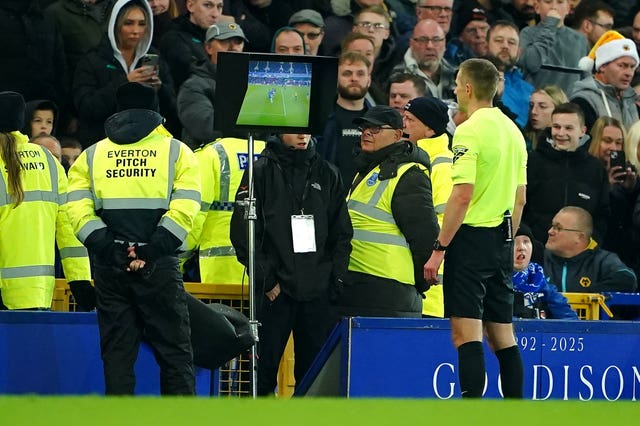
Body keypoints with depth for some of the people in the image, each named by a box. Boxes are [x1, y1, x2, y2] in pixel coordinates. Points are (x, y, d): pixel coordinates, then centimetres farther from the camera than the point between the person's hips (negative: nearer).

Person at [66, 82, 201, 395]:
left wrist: (108, 249, -8)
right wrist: (151, 251, -11)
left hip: (110, 268, 2)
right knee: (174, 352, 2)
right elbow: (183, 210, -8)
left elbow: (79, 211, -2)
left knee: (116, 353, 5)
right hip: (158, 267, -2)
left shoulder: (92, 155, 12)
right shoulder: (177, 152, 6)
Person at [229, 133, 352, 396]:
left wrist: (336, 277, 3)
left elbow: (342, 232, 15)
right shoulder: (261, 172, 1)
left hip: (317, 291, 3)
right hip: (274, 290, -3)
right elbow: (243, 231, -3)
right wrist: (265, 279, -8)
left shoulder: (327, 174, 13)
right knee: (265, 366, -3)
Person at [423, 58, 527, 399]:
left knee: (466, 331, -11)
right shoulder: (512, 131, 12)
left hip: (472, 236, -8)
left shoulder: (470, 131, -12)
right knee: (502, 335, 12)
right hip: (502, 239, 8)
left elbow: (462, 195, -19)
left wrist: (439, 248, -16)